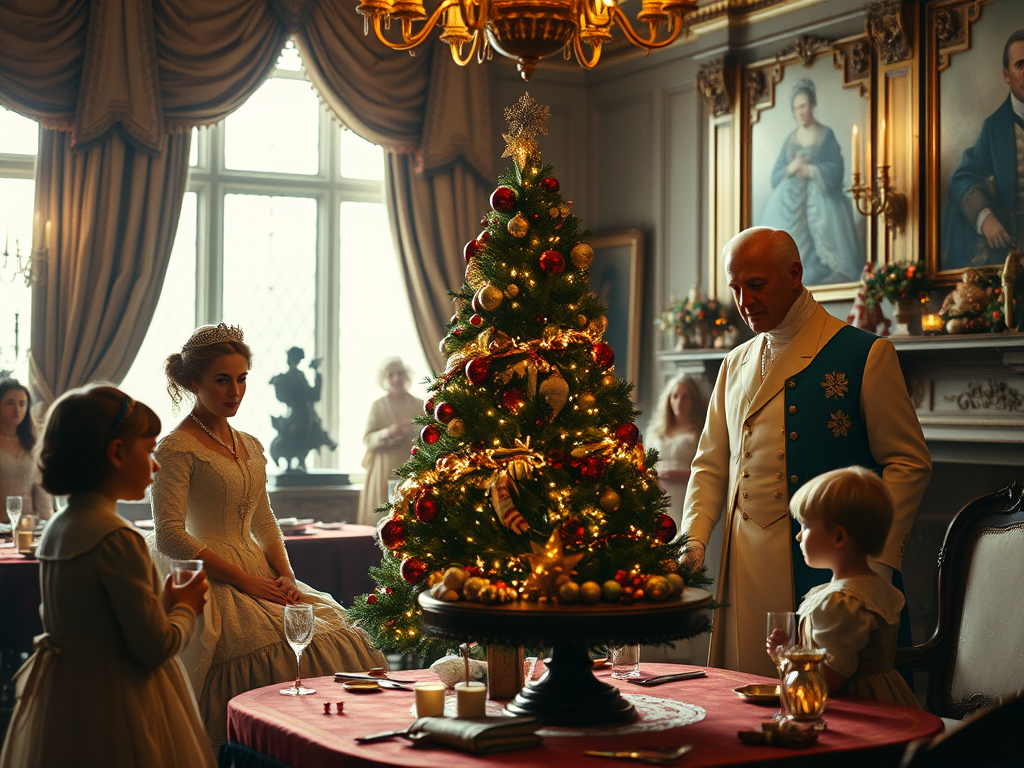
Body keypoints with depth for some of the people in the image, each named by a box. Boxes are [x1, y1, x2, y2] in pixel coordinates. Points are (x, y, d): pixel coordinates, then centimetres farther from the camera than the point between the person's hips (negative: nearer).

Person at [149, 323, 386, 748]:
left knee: (346, 644, -11)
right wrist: (244, 579, -15)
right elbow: (169, 538, -13)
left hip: (260, 578, 7)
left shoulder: (250, 447, 17)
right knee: (291, 657, -25)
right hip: (211, 583, -7)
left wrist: (285, 575, 2)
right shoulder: (177, 449, -7)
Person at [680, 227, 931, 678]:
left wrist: (878, 561, -11)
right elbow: (711, 464, 20)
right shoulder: (735, 365, 17)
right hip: (745, 570, 5)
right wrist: (693, 542, 3)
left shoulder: (866, 354, 0)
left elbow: (908, 463, -2)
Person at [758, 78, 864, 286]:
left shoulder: (826, 135, 5)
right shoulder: (789, 140, 16)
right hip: (791, 199, 3)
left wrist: (810, 170, -15)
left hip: (820, 199, -3)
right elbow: (775, 176, 11)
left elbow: (836, 170, -6)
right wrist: (790, 169, -9)